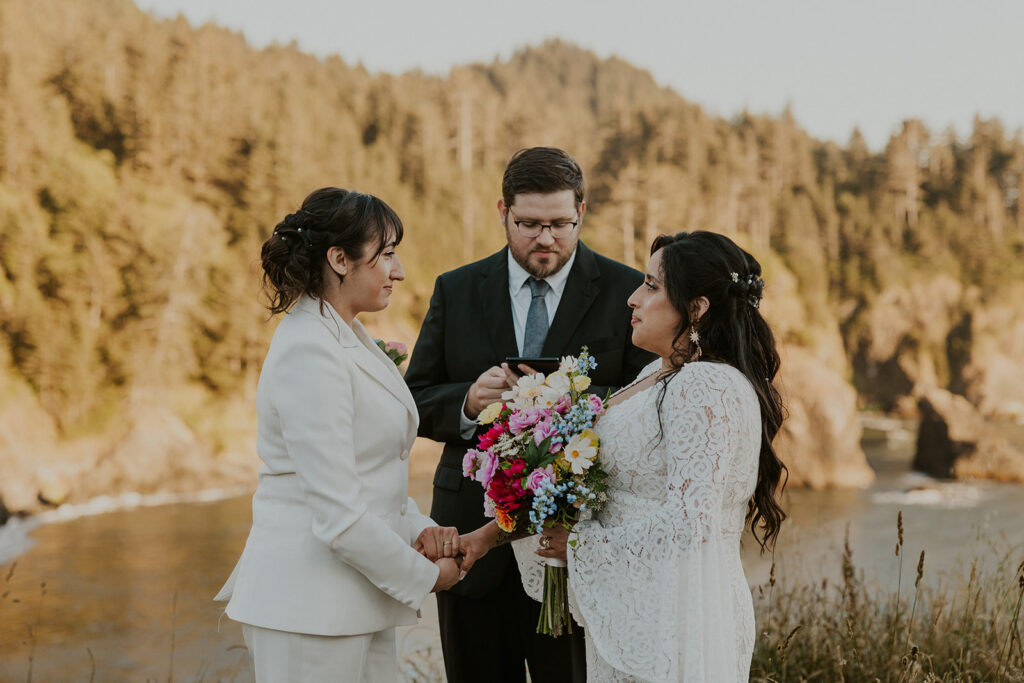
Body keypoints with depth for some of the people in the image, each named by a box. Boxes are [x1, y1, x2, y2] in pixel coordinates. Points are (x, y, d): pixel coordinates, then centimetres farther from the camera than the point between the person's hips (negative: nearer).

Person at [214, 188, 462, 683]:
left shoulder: (345, 339, 12)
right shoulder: (309, 353, -18)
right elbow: (338, 516, -22)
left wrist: (417, 527, 3)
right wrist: (423, 576, -11)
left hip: (355, 603, 9)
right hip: (308, 608, -9)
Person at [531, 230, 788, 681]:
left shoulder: (706, 389, -20)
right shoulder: (659, 374, 11)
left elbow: (687, 525, -25)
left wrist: (581, 543, -15)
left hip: (669, 624, -9)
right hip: (632, 614, 9)